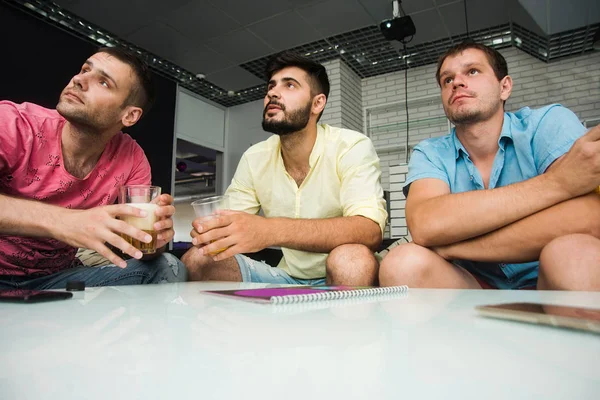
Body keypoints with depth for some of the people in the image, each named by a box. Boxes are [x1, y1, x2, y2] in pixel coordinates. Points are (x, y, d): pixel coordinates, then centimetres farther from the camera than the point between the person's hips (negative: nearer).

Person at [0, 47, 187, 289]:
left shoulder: (131, 158, -8)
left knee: (168, 269, -15)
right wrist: (58, 220, -46)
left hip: (58, 277, 4)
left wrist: (152, 236, -27)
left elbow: (135, 232, -5)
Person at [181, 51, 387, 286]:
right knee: (195, 261, -16)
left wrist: (272, 230, -44)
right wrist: (209, 229, -24)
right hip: (287, 277, 3)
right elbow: (230, 225, 2)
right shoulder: (254, 158, -1)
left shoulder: (351, 147, -15)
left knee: (351, 258, -37)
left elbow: (370, 231, -31)